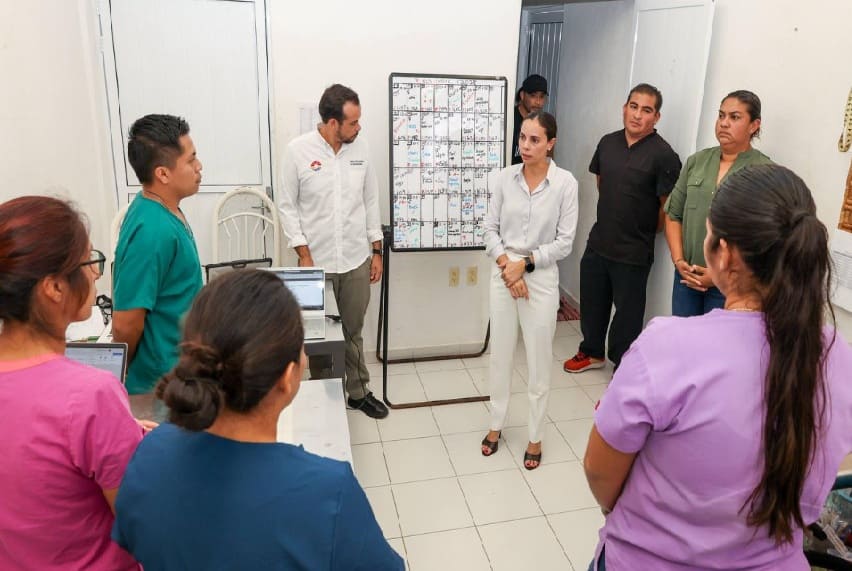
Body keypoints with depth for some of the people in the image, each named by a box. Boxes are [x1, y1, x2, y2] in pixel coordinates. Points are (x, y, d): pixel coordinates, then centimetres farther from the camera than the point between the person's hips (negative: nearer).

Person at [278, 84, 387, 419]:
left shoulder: (360, 147, 1)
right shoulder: (298, 150, -9)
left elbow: (370, 201, 8)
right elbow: (288, 207, -4)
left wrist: (376, 251, 8)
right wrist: (304, 256, -9)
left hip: (357, 260, 3)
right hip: (317, 260, -2)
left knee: (353, 331, 15)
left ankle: (358, 392, 31)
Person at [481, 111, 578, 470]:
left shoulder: (565, 183, -9)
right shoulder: (504, 177, -2)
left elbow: (565, 242, -8)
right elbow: (490, 229, 1)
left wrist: (525, 263, -14)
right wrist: (507, 265, -12)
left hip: (542, 278, -2)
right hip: (503, 274, 3)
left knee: (539, 361, 7)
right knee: (500, 354, 13)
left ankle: (535, 437, 25)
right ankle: (496, 425, 32)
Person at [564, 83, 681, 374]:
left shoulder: (663, 155, -16)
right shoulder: (608, 142, 3)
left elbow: (669, 207, -14)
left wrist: (644, 231, 0)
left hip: (633, 252, -6)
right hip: (598, 242, 6)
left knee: (628, 312, 8)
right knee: (592, 302, 20)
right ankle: (592, 352, 42)